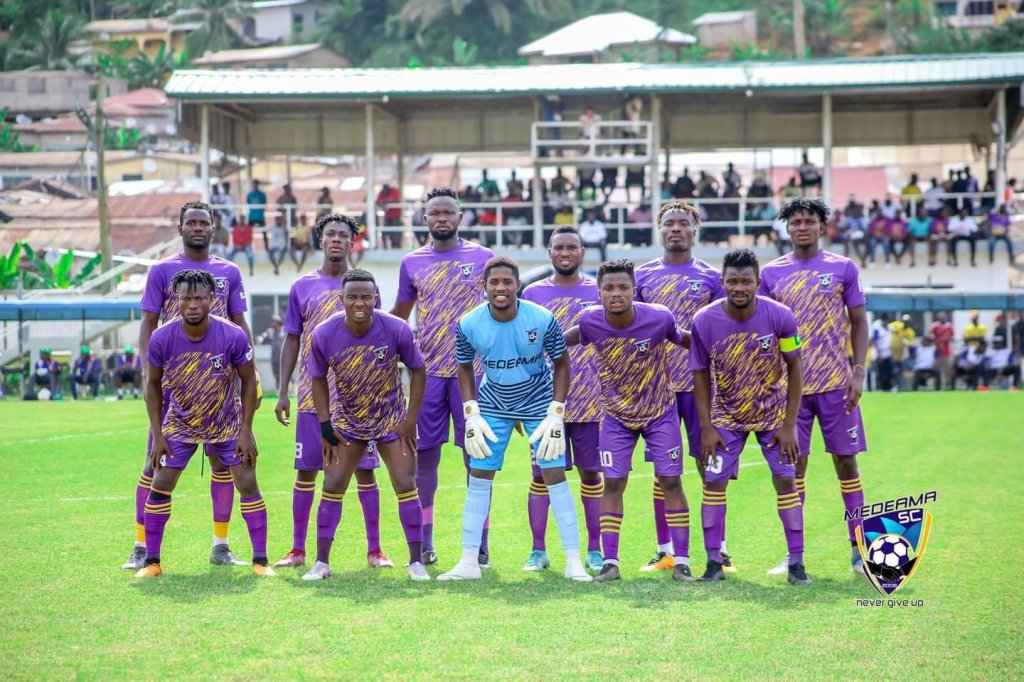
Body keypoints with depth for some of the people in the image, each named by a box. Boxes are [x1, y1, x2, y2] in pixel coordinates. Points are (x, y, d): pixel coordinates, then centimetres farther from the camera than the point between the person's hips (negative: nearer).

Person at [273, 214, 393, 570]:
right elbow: (292, 341, 10)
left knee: (364, 470, -1)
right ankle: (298, 550, 10)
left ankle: (374, 550, 4)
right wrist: (283, 392, 4)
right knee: (306, 471, 2)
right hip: (312, 395, 1)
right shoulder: (302, 286, 8)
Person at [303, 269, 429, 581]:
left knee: (406, 484, -7)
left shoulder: (397, 330, -22)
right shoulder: (323, 335, -20)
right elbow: (318, 380, -3)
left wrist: (411, 420, -9)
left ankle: (416, 562, 2)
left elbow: (418, 371, -7)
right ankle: (321, 563, 6)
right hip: (347, 420, 1)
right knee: (332, 486, -3)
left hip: (392, 419, -1)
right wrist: (326, 427, -7)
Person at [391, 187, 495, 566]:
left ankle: (480, 542, 3)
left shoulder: (483, 258, 3)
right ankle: (424, 542, 13)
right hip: (428, 372, 2)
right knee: (425, 453, 4)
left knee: (476, 455, -2)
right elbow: (398, 316, 18)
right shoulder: (412, 262, 8)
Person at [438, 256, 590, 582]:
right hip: (493, 404, 2)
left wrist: (556, 415, -14)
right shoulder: (468, 325, -18)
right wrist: (471, 414, -8)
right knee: (479, 477, -1)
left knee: (554, 474, -7)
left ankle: (573, 561, -1)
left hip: (539, 402, -2)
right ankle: (469, 561, 7)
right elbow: (465, 367, 0)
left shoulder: (542, 320, -23)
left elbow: (561, 364, -8)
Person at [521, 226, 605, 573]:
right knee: (541, 475, 1)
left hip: (591, 403, 0)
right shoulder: (532, 294, 5)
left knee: (591, 473, 5)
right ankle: (538, 551, 8)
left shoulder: (600, 292, 4)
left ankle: (595, 551, 12)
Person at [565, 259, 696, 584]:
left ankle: (681, 562, 6)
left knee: (671, 482, -1)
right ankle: (610, 563, 5)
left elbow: (687, 341, -4)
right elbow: (575, 335, 5)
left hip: (661, 412, -1)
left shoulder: (659, 318, -24)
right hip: (616, 416, 1)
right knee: (613, 483, -2)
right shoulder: (590, 320, -19)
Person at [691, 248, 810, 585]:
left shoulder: (780, 316, -21)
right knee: (714, 482, -6)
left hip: (774, 414, 0)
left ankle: (796, 563, 2)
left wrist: (789, 425, -12)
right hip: (726, 416, 1)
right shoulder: (704, 322, -19)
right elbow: (701, 375, -7)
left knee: (786, 480, -5)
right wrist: (706, 428, -10)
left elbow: (794, 368, -10)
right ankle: (714, 563, 2)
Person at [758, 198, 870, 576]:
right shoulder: (771, 273, 6)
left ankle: (859, 548, 6)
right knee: (794, 464, 2)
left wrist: (858, 371, -4)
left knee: (846, 460, 1)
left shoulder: (843, 268, 3)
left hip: (836, 384, -1)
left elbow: (859, 322, 5)